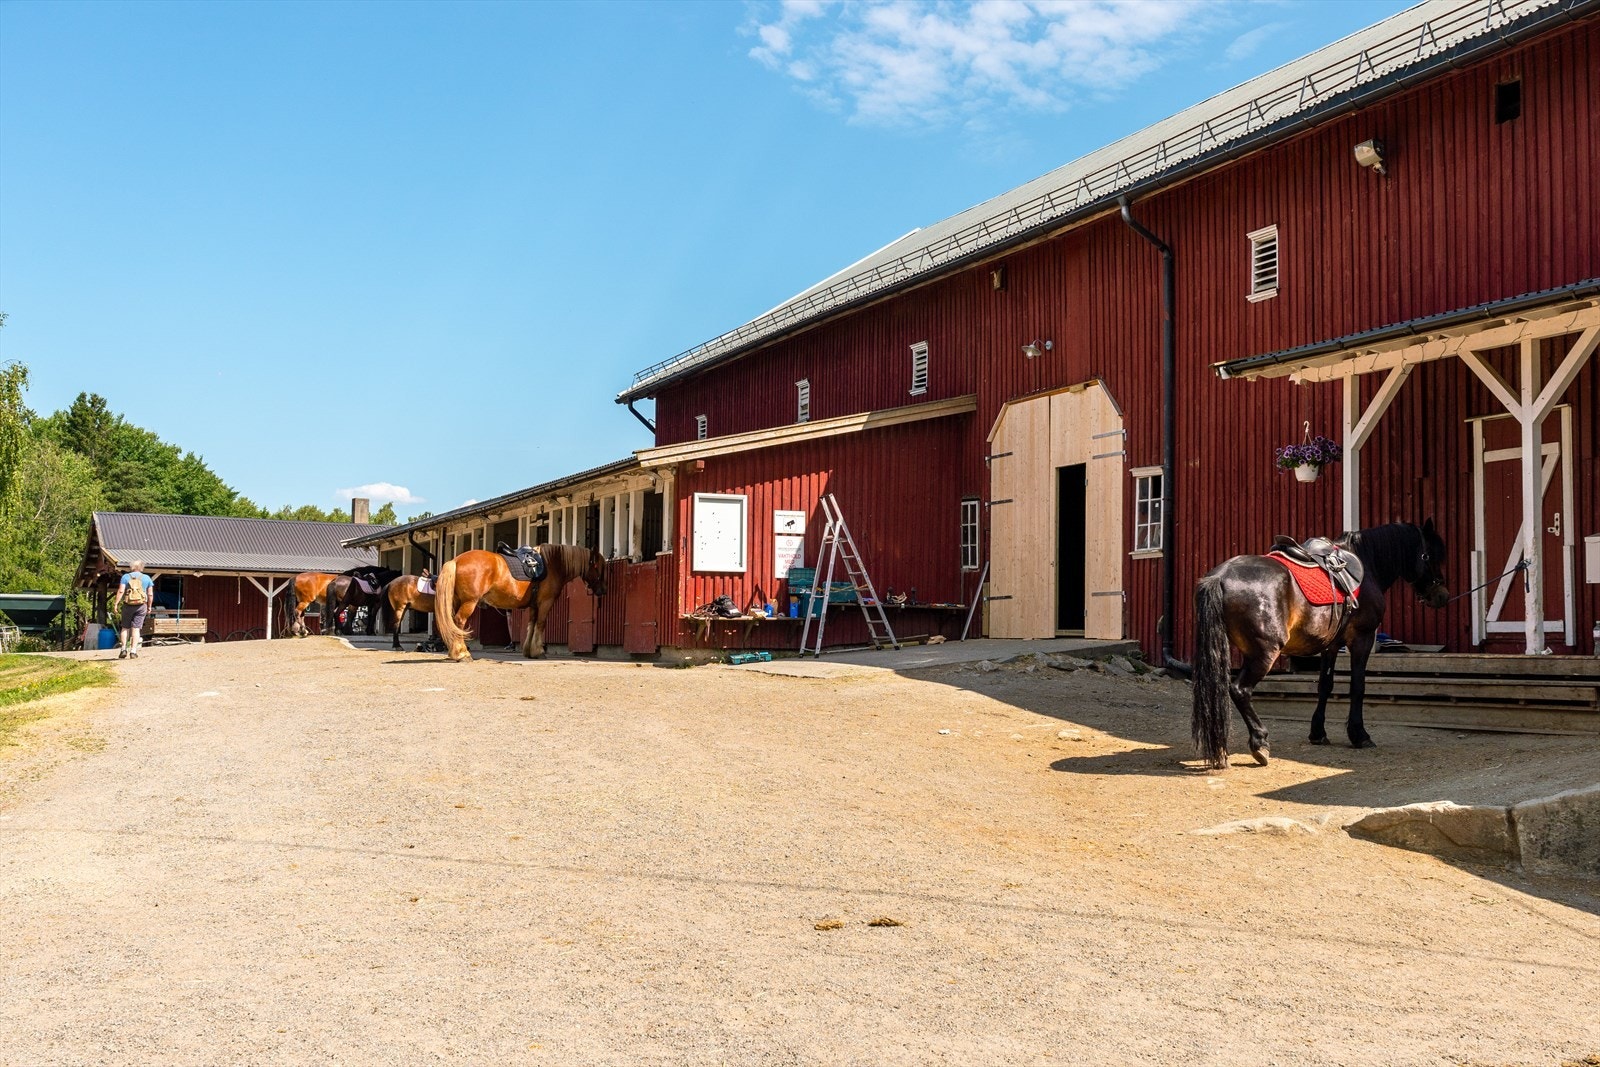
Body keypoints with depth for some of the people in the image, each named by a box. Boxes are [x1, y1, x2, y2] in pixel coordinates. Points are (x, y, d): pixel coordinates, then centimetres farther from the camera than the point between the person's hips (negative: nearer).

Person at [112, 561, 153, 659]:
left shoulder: (126, 577, 3)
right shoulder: (147, 578, 6)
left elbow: (121, 591, -7)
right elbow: (150, 594, 5)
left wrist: (116, 603, -7)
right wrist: (149, 607, 13)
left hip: (128, 605, 0)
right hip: (141, 605, 0)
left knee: (125, 627, 11)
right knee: (136, 628, 0)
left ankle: (124, 649, 4)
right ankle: (133, 651, -5)